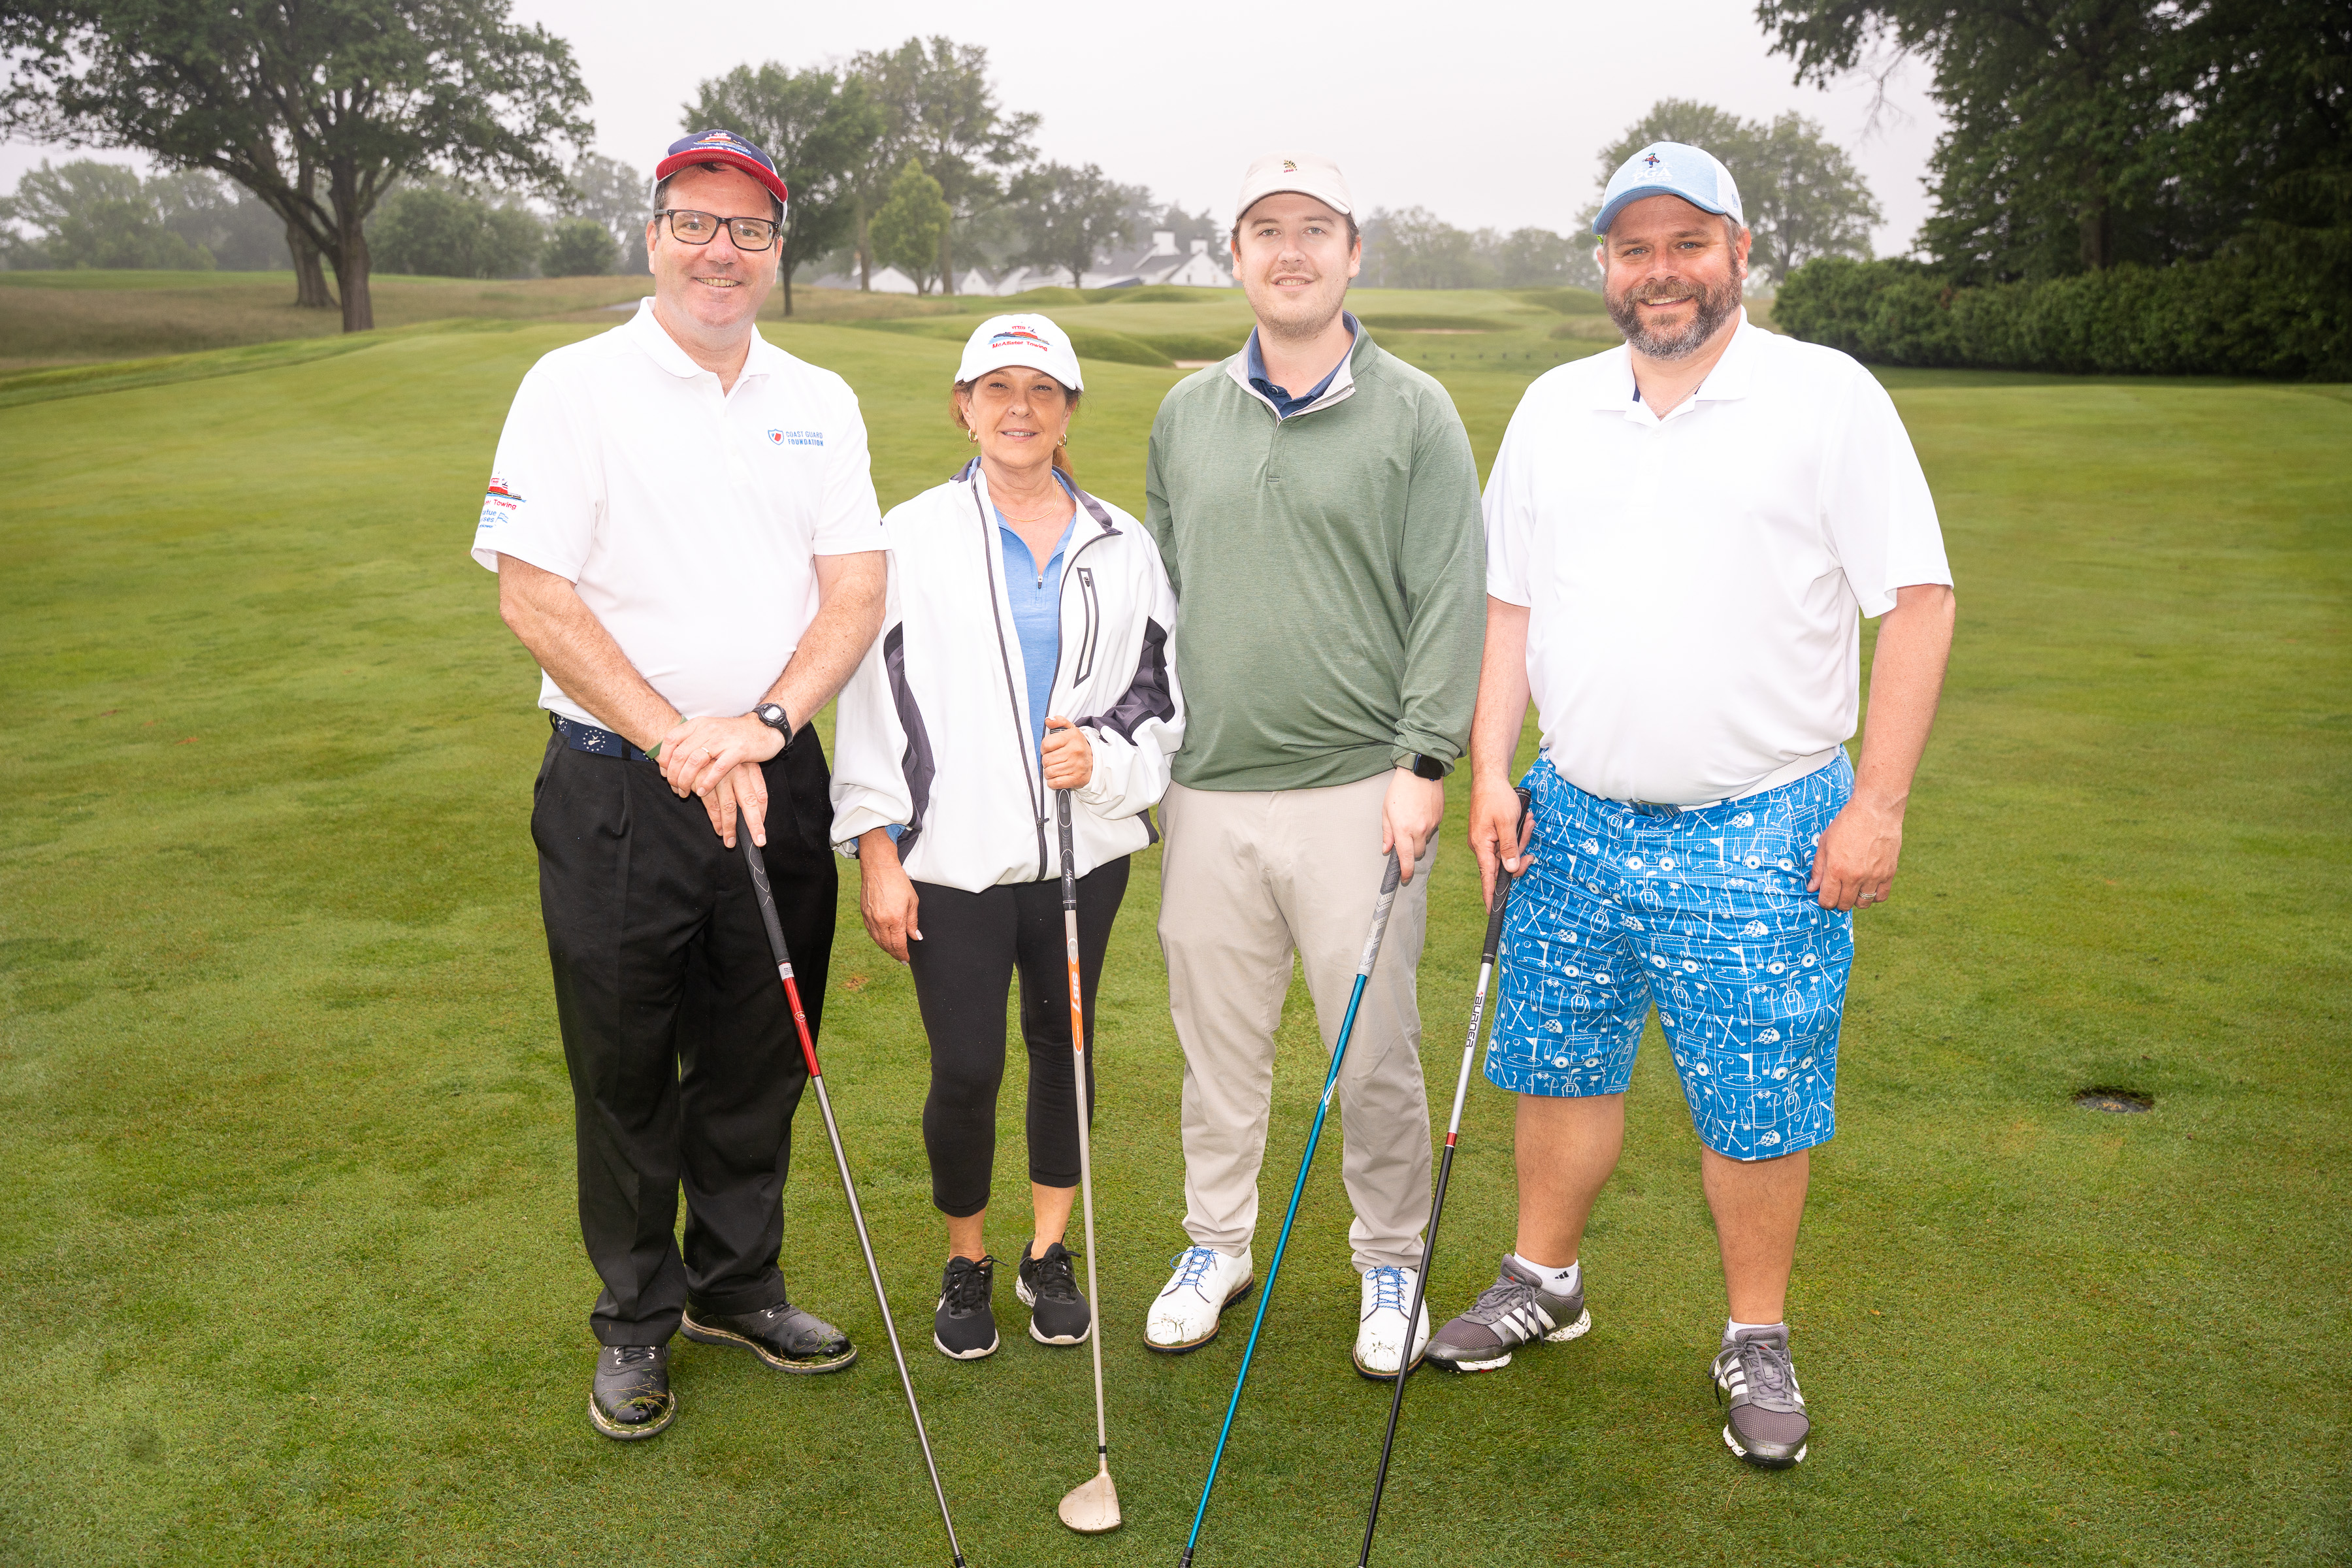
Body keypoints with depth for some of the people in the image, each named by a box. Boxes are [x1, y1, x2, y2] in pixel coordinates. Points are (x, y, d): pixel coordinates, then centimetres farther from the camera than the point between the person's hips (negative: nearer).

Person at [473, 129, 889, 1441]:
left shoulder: (821, 401, 8)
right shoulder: (575, 387, -4)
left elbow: (858, 589, 0)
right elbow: (534, 597, -11)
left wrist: (764, 722, -15)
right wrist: (677, 744, -16)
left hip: (779, 780, 4)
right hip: (618, 790, -3)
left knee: (760, 1060, 14)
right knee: (625, 1072, 8)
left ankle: (737, 1285, 34)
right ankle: (637, 1321, 28)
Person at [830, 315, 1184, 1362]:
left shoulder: (1121, 547, 6)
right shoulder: (914, 538, -1)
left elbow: (1161, 694, 10)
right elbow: (873, 698, -2)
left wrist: (1105, 755, -10)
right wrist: (877, 851, -6)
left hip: (1084, 850, 3)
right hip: (953, 857, -2)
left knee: (1064, 1043, 13)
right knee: (965, 1070, 0)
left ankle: (1048, 1254, 32)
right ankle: (966, 1265, 25)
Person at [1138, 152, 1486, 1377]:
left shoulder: (1416, 414, 0)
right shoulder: (1185, 414, 12)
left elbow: (1450, 599, -4)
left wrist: (1424, 764, -10)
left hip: (1355, 790, -3)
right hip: (1207, 789, 3)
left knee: (1373, 1050, 5)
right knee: (1217, 1040, 12)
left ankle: (1390, 1262, 25)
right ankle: (1216, 1243, 31)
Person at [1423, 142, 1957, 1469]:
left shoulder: (1829, 396, -5)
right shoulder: (1554, 408, 9)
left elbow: (1919, 600, -6)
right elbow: (1509, 601, 12)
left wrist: (1880, 801, -11)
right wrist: (1493, 770, 3)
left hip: (1763, 834, -4)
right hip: (1576, 818, 4)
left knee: (1758, 1107, 5)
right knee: (1562, 1067, 15)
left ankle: (1758, 1340, 27)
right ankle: (1546, 1283, 36)